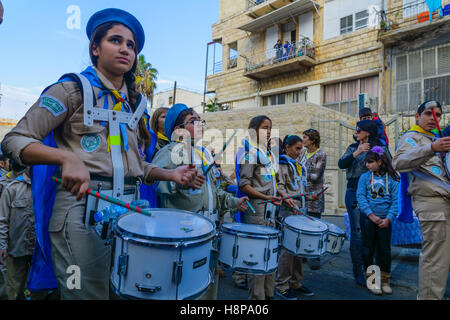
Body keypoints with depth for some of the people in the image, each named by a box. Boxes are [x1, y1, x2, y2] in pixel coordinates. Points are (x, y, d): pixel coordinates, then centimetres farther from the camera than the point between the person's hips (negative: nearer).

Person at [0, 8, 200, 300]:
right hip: (84, 203, -5)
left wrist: (170, 174, 4)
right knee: (88, 292, -2)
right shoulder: (74, 88, 1)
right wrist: (67, 157, -22)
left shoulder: (133, 102, 17)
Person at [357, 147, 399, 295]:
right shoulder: (365, 177, 2)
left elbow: (395, 201, -2)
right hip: (368, 218, 0)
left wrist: (388, 218, -12)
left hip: (385, 220, 0)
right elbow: (360, 197, -5)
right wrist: (371, 215, -13)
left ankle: (385, 280, 23)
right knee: (369, 248, 6)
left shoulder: (392, 179, 1)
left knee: (385, 249, 8)